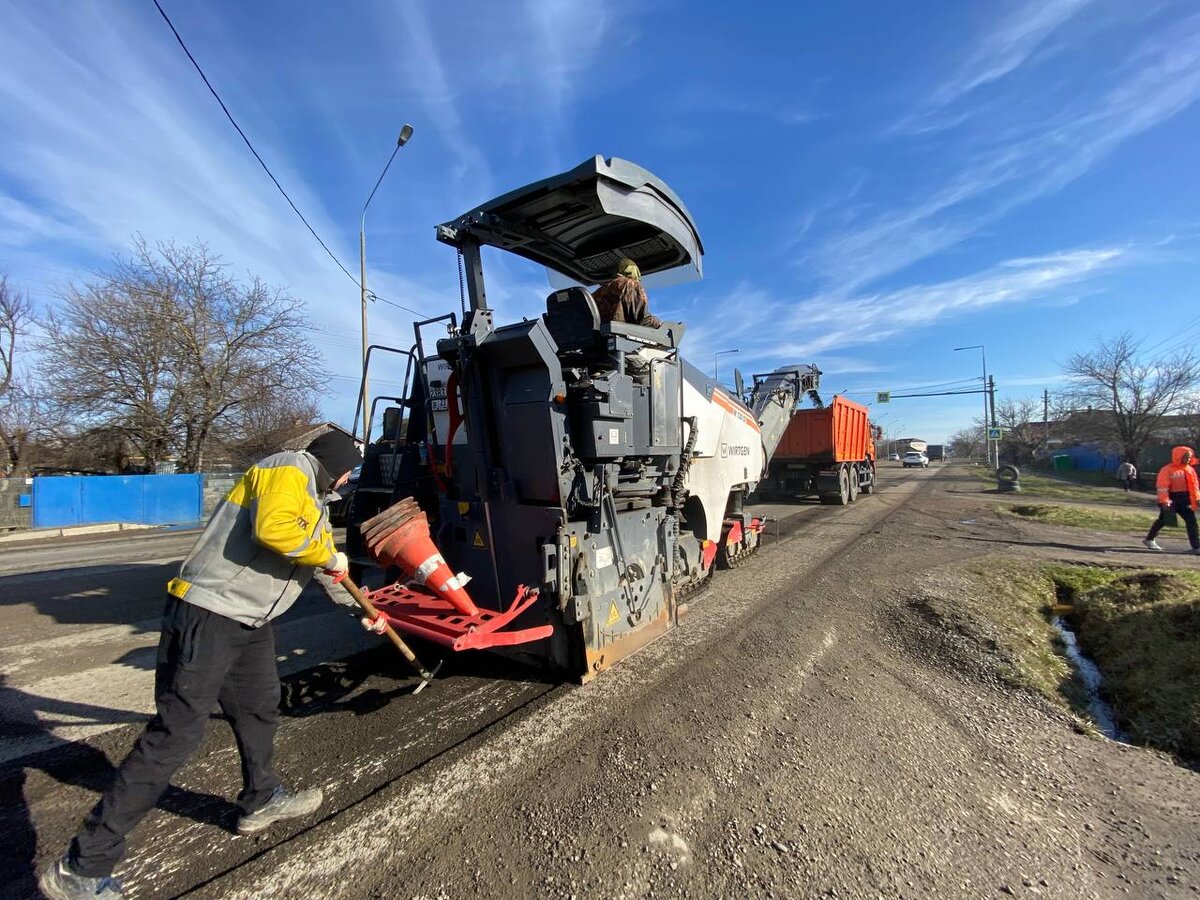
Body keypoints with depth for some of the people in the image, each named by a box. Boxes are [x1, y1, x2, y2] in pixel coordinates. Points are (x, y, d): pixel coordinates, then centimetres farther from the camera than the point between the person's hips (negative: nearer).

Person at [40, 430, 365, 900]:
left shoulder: (312, 497, 18)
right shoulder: (288, 469, -13)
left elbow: (325, 561, 29)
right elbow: (272, 528, -32)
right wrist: (327, 556, -15)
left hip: (251, 621, 10)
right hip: (207, 617, -10)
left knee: (260, 710, 21)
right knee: (174, 736, -6)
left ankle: (261, 800, 40)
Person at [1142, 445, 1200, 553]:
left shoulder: (1190, 469, 8)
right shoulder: (1167, 470, -12)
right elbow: (1163, 487, -16)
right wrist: (1164, 501, -22)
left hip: (1184, 500, 6)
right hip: (1171, 499, -6)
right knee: (1163, 520, 4)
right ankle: (1149, 540, 20)